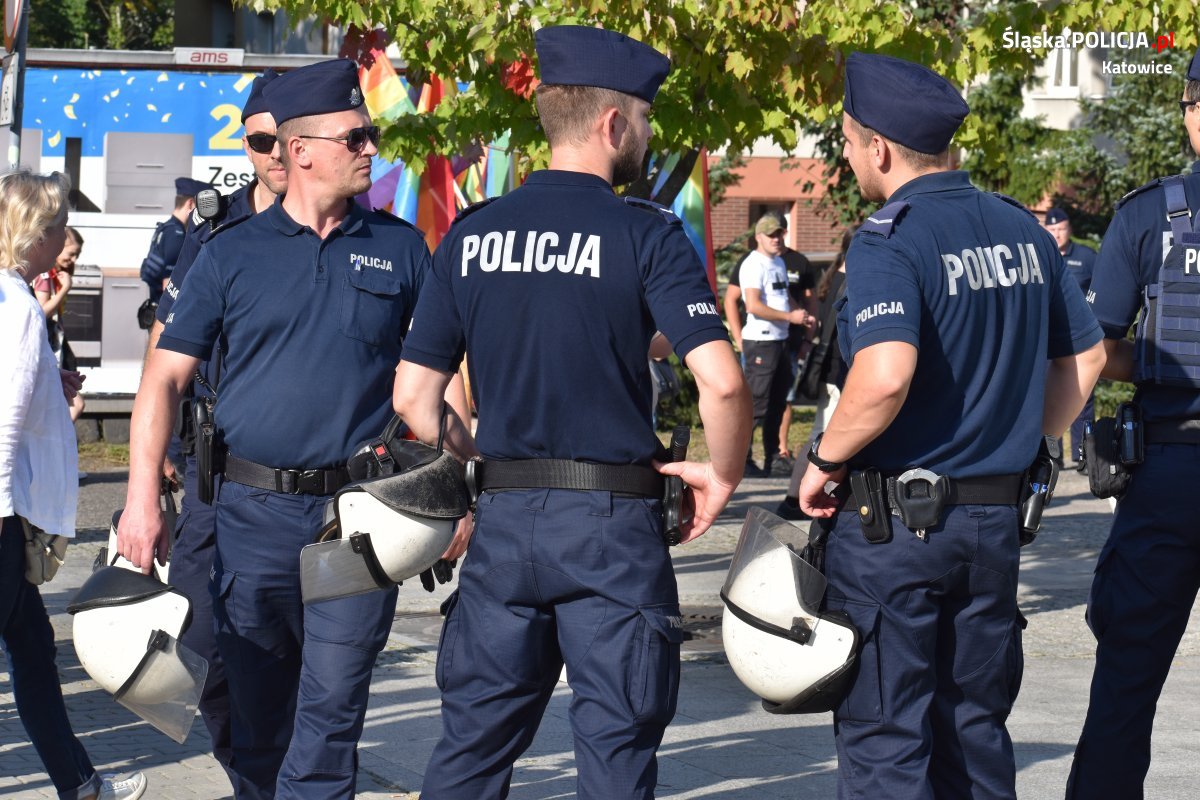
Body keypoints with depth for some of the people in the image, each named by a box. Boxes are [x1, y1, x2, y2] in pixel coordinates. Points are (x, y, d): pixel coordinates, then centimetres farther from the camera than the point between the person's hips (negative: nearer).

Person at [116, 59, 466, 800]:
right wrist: (143, 498, -7)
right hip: (254, 514, 1)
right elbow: (165, 378, 3)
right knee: (256, 715, 9)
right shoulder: (232, 255, 4)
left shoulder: (399, 248, 6)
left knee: (330, 711, -5)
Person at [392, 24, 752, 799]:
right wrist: (722, 475, -1)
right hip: (613, 529, -4)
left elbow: (414, 398, 5)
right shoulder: (647, 234, -8)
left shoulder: (471, 234, 5)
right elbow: (721, 381, -18)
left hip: (503, 522, 4)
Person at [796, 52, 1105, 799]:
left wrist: (824, 460, -15)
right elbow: (1086, 356, 14)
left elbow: (886, 375, -29)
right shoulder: (1023, 229, 7)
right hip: (996, 517, 7)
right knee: (975, 725, 16)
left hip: (893, 519, -7)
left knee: (883, 737, 0)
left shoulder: (891, 239, -15)